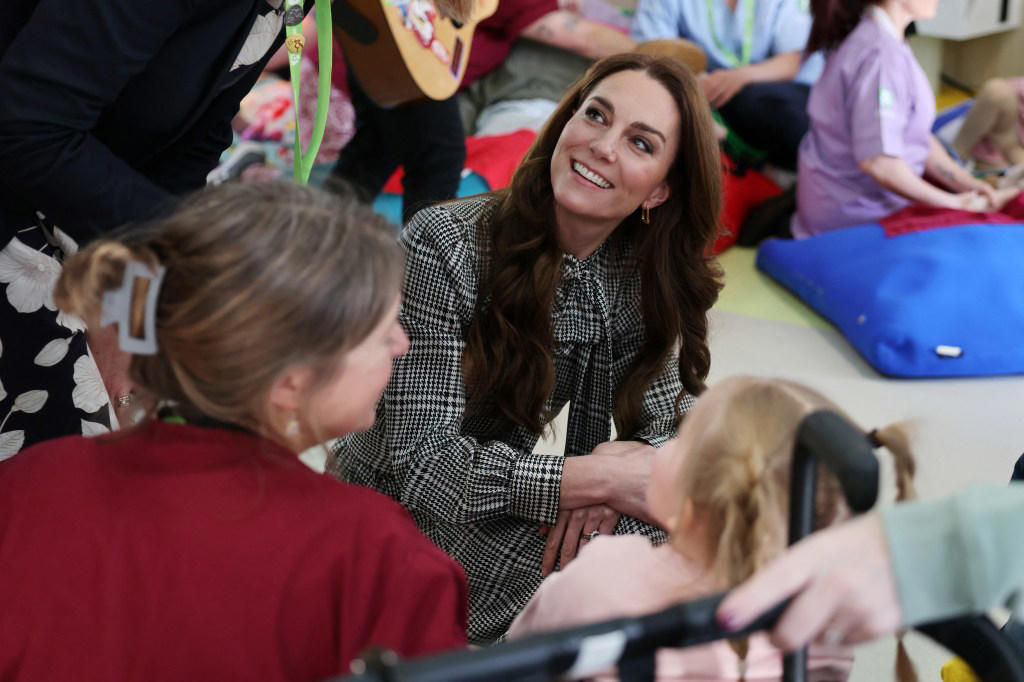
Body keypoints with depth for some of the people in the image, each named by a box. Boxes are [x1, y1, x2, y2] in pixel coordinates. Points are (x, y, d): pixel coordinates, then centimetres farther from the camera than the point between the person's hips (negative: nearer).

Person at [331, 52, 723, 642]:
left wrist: (611, 482, -24)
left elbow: (673, 417, 0)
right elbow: (423, 462, -23)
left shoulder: (636, 273, -3)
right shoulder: (444, 250, -21)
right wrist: (603, 478, -29)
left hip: (497, 509, 6)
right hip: (398, 521, -5)